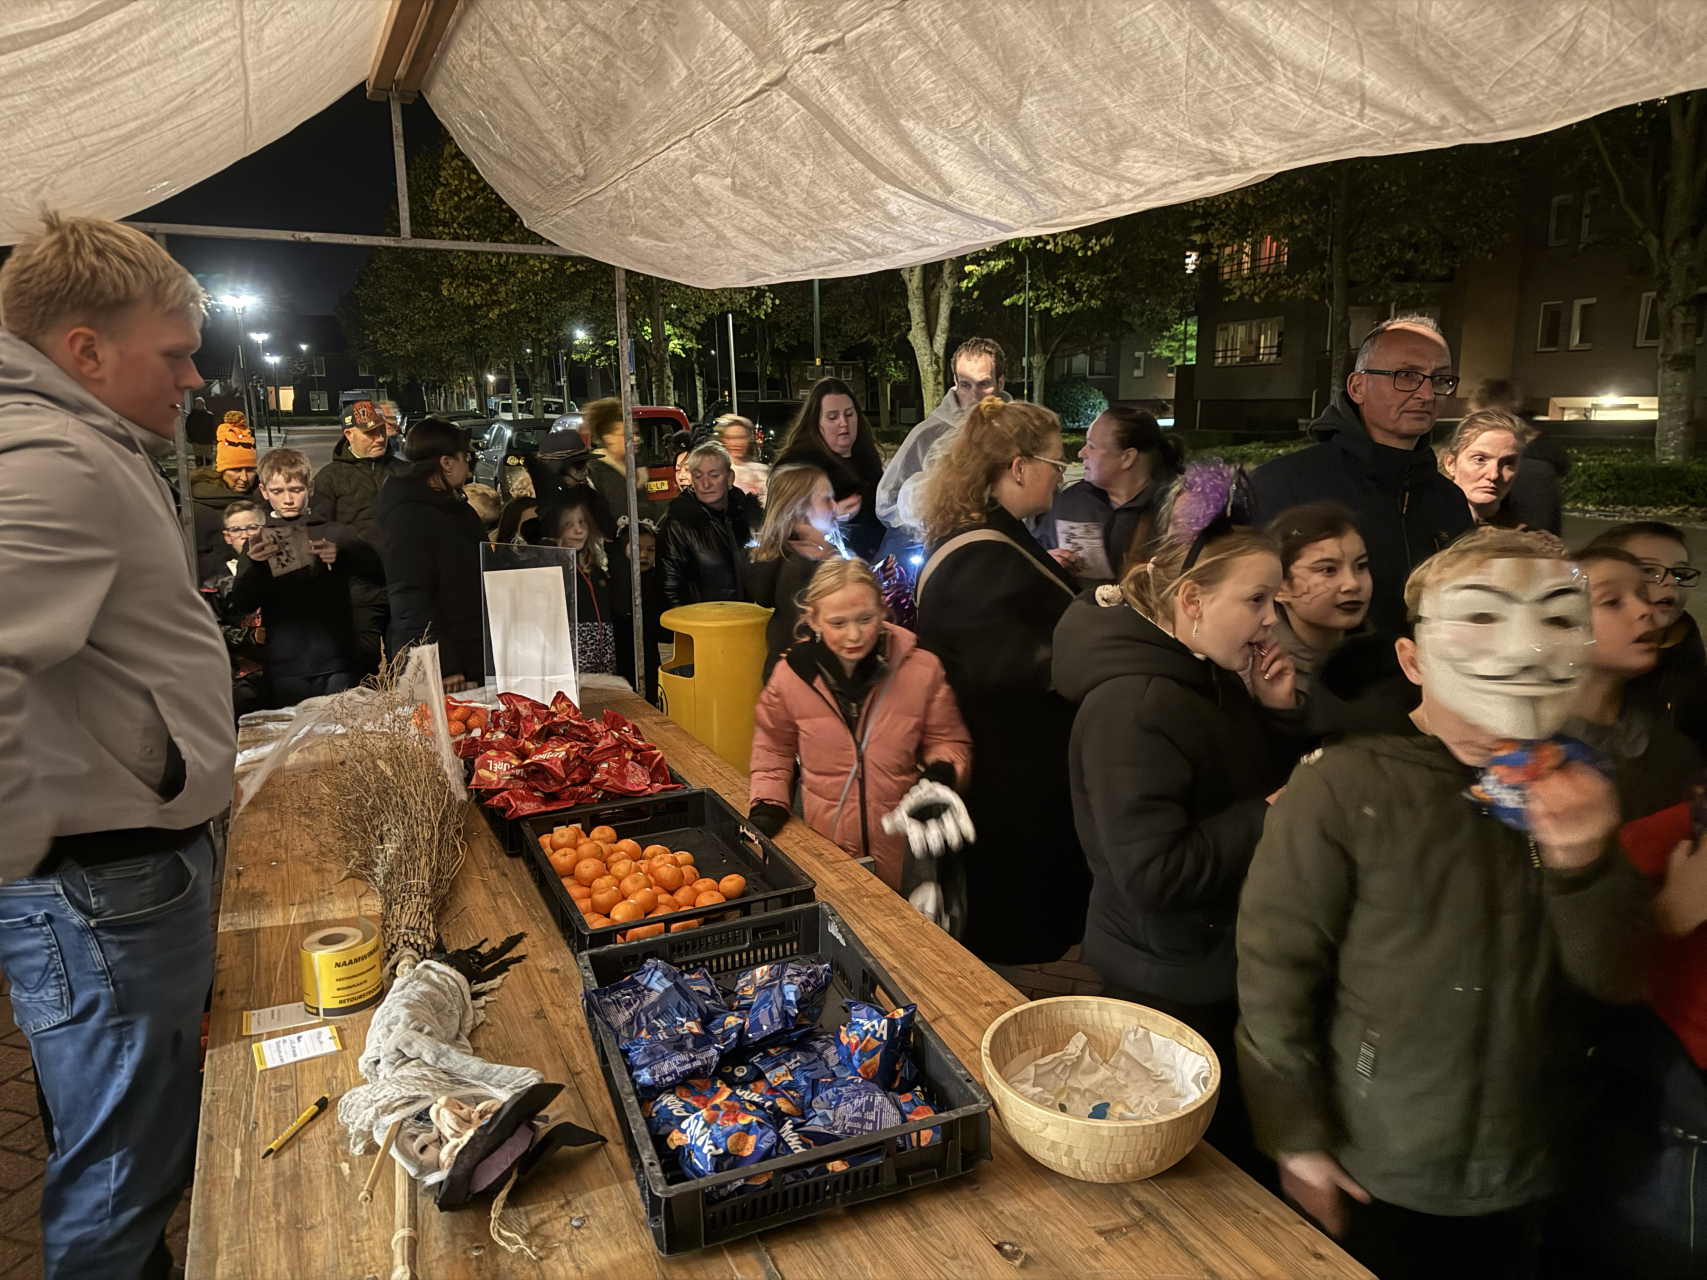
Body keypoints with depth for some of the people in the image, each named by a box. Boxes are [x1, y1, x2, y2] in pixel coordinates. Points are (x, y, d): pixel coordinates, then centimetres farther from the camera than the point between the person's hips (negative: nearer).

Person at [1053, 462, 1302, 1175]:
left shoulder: (1217, 679, 4)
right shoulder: (1133, 707, -26)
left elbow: (1270, 786, 11)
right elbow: (1154, 871, -30)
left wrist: (1279, 712, -6)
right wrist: (1268, 818, -21)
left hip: (1222, 967, 9)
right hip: (1171, 986, -8)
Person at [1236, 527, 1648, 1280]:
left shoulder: (1565, 794, -2)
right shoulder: (1342, 790, -20)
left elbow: (1615, 982, -2)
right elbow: (1274, 971, -16)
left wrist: (1583, 864, -19)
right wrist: (1296, 1139, -12)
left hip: (1521, 1177, 5)